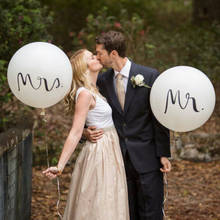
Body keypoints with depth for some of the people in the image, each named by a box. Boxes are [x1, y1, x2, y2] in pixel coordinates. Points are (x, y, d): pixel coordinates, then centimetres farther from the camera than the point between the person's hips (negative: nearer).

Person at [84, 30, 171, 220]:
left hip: (146, 157, -4)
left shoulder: (150, 76, -7)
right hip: (119, 158, 4)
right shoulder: (102, 80, 5)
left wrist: (163, 154, -6)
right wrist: (87, 131, -8)